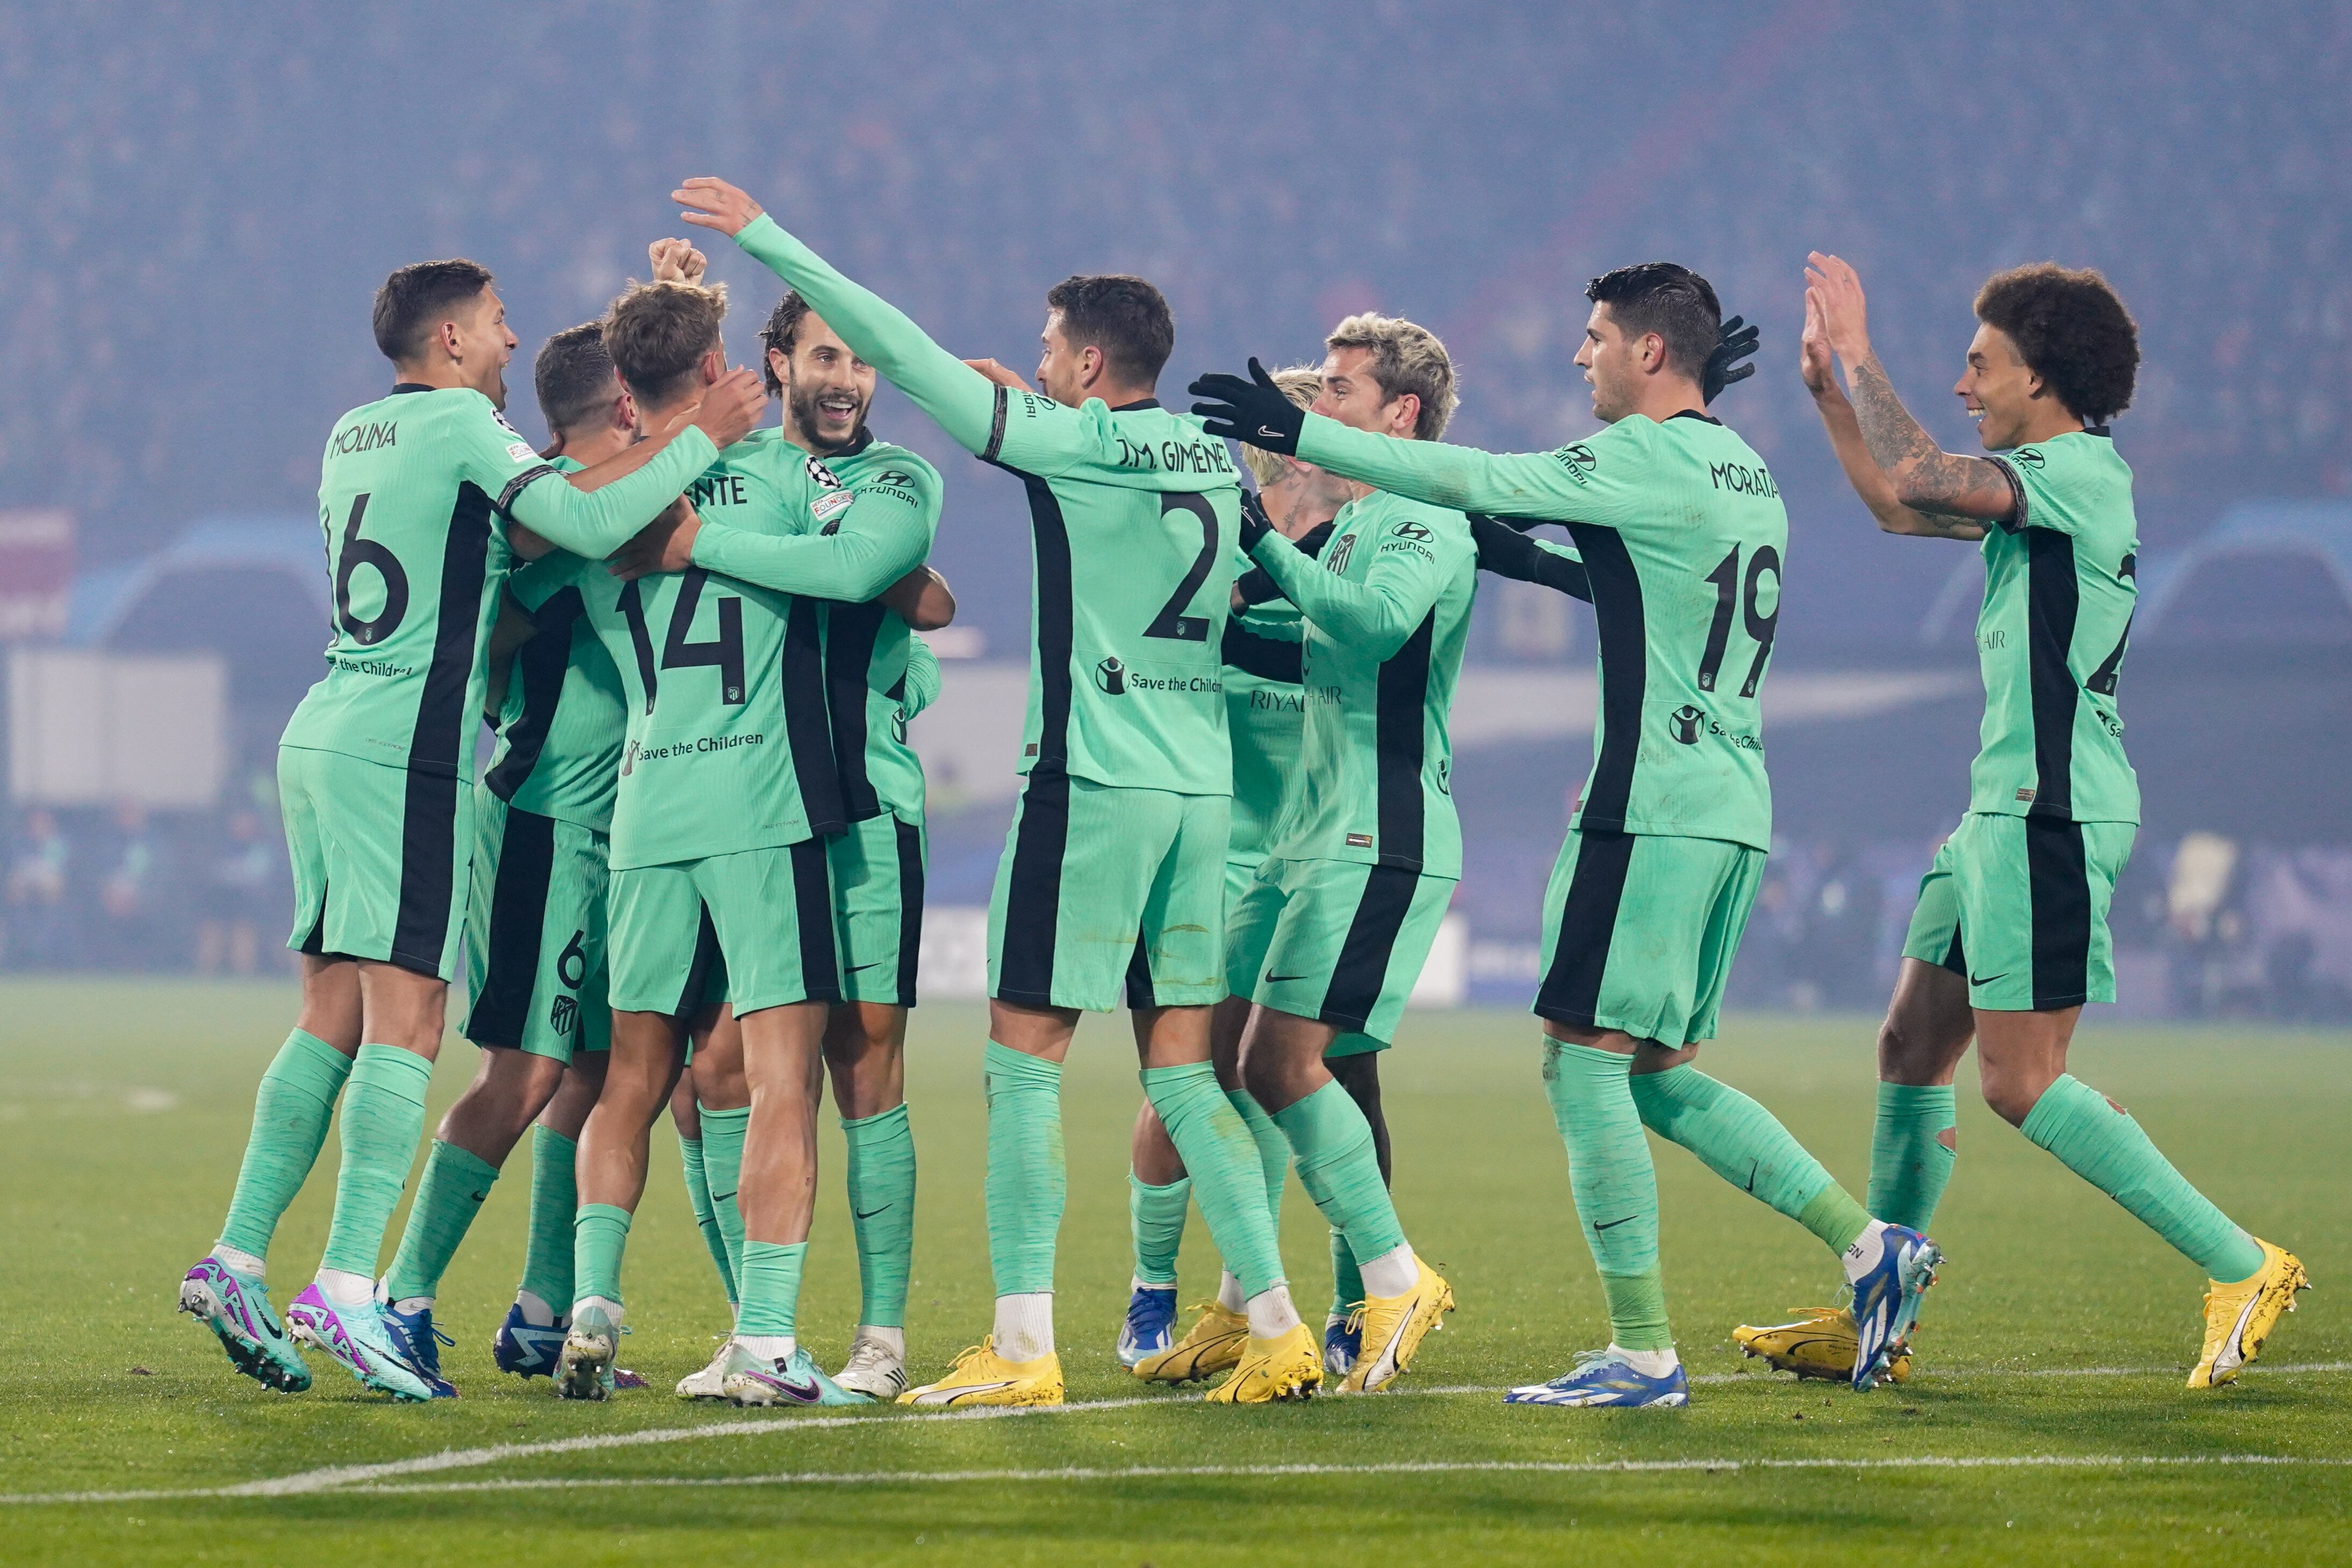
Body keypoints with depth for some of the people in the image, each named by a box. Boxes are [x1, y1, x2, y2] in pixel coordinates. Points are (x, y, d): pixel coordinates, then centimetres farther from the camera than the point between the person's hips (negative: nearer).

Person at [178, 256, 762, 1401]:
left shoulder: (352, 436, 18)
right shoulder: (461, 422, -6)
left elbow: (506, 531, 24)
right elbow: (583, 524, -15)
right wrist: (700, 440, -6)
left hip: (319, 740, 9)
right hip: (404, 749, -9)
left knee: (332, 1019, 10)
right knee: (403, 1022, -10)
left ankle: (237, 1263, 6)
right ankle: (346, 1288, -17)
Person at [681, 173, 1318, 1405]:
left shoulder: (1074, 444, -8)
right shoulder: (1213, 460, 10)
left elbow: (904, 354, -9)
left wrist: (767, 241, -4)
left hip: (1091, 783, -7)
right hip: (1199, 787, 7)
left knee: (1026, 1056, -1)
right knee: (1180, 1064, 10)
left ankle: (1023, 1346, -5)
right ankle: (1276, 1326, 4)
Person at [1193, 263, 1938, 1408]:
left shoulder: (1649, 457, -10)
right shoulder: (1743, 474, 17)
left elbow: (1472, 483, -12)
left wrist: (1297, 434, -8)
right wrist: (1528, 554, 26)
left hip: (1650, 805, -9)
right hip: (1732, 809, 9)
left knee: (1583, 1059, -5)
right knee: (1652, 1072, 15)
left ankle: (1643, 1350, -6)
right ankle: (1869, 1245, 9)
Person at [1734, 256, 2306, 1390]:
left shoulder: (2080, 469, -14)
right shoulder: (2045, 481, 16)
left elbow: (1916, 478, -25)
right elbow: (1897, 505, 29)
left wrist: (1859, 356, -12)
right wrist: (1829, 392, 21)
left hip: (2054, 817, -10)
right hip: (2007, 814, 10)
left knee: (2019, 1081, -11)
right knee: (1913, 1049, 12)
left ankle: (2240, 1266, -8)